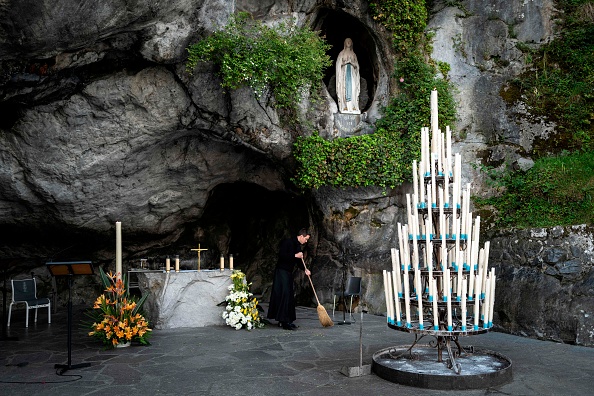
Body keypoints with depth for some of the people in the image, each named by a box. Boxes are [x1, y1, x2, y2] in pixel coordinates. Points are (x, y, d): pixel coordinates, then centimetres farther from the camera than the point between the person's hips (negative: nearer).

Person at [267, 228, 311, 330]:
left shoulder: (299, 246, 12)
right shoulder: (287, 242, -13)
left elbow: (299, 261, 16)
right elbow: (281, 255, -21)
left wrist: (305, 269, -1)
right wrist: (295, 255, -23)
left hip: (289, 273, 9)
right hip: (281, 271, -9)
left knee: (289, 296, 8)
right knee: (284, 294, -12)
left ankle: (286, 321, 14)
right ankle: (284, 321, -11)